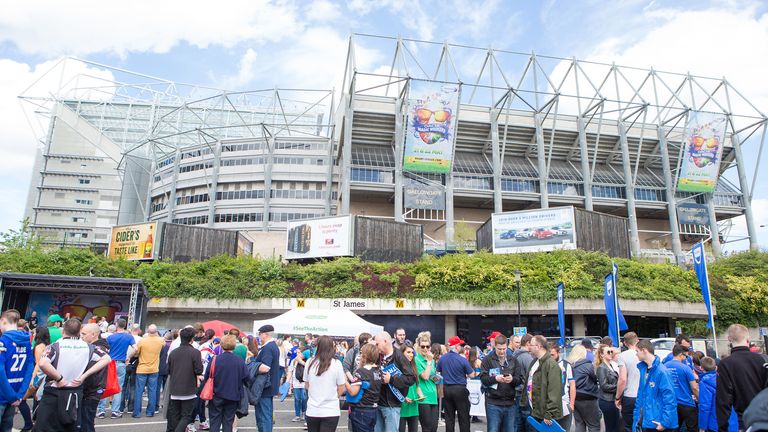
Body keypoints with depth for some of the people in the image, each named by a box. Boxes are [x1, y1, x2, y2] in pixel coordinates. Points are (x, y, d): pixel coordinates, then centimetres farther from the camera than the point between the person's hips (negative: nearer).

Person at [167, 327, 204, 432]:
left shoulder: (173, 353, 2)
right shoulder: (195, 352, -13)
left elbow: (169, 371, 11)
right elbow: (198, 371, -13)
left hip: (174, 390, 5)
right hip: (189, 390, -5)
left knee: (174, 416, 16)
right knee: (186, 416, 3)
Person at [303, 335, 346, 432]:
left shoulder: (310, 362, -5)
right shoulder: (336, 363, -10)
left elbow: (306, 386, 7)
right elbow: (341, 389, -4)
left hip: (312, 411, 3)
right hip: (330, 412, -2)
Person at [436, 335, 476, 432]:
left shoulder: (442, 359, -1)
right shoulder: (462, 359, -14)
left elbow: (438, 372, 12)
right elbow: (471, 375, -7)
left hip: (447, 389, 4)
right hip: (460, 389, -4)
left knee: (449, 417, 12)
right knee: (463, 417, 5)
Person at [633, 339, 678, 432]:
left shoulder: (661, 371, -18)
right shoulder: (643, 368, 5)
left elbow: (669, 398, -20)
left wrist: (665, 422, -21)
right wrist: (636, 416, 10)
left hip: (656, 423, -7)